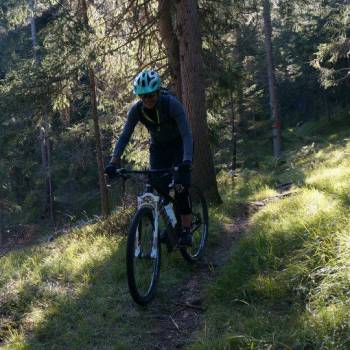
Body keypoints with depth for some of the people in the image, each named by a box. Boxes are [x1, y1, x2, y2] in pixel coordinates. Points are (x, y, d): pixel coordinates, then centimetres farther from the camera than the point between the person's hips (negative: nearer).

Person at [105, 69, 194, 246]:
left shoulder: (172, 104, -31)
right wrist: (114, 161, -32)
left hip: (179, 146, -4)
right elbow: (125, 135, -19)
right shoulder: (136, 109, -20)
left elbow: (186, 134, -36)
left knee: (181, 187, -17)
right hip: (158, 148, 4)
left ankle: (186, 231, -10)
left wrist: (187, 161, -51)